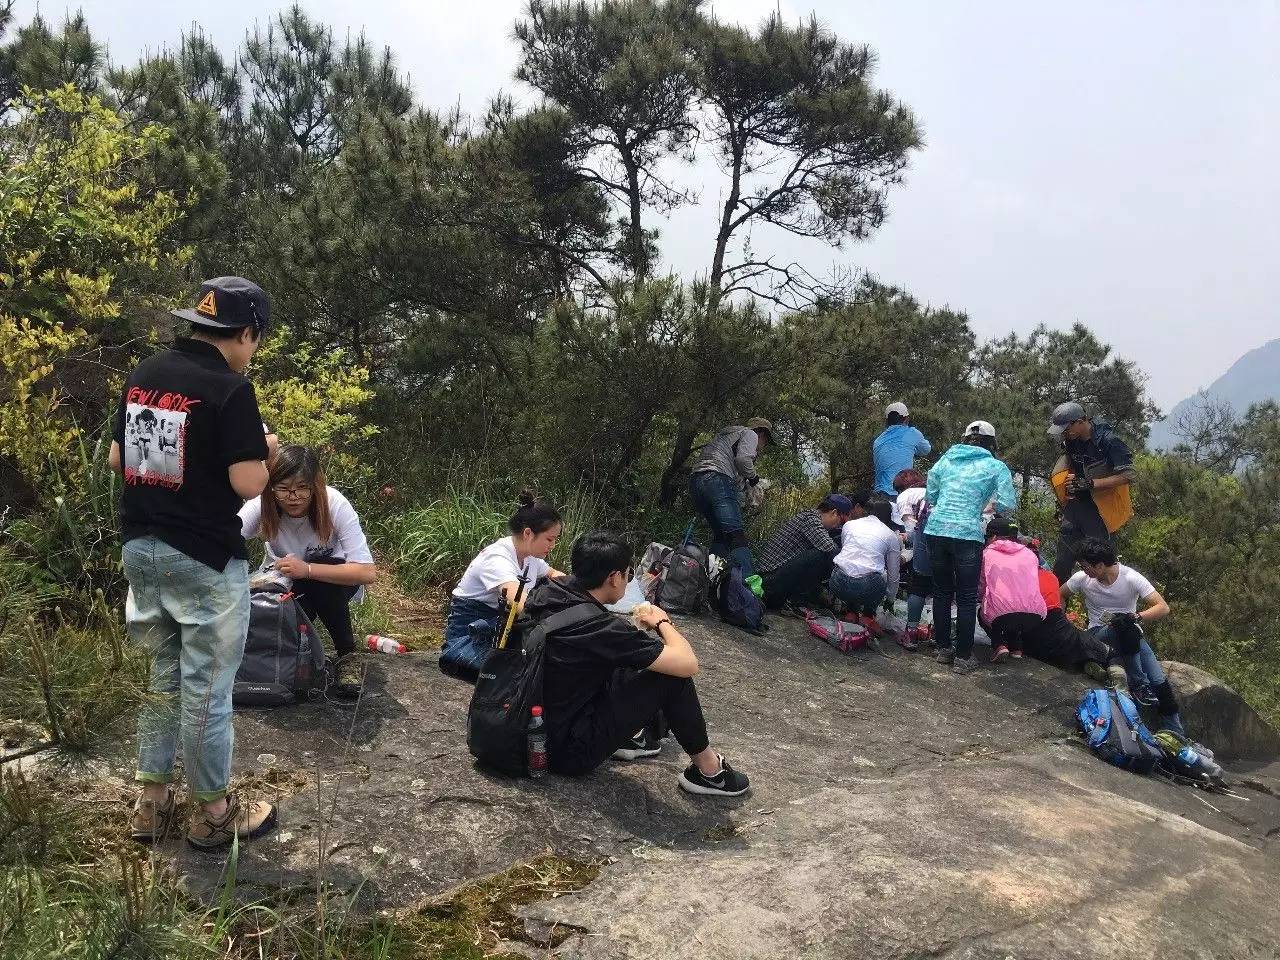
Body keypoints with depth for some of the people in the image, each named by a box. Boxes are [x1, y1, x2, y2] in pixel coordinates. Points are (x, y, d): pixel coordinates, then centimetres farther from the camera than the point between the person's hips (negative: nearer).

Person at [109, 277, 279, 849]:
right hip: (203, 559, -7)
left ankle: (152, 802, 28)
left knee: (165, 676, 20)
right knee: (206, 687, 5)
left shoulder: (143, 374, 6)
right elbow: (248, 484, -19)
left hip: (141, 549, 7)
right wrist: (261, 450, 1)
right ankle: (213, 812, 18)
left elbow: (117, 459, 13)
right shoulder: (230, 389, -17)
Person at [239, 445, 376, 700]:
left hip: (334, 583, -2)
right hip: (285, 587, 2)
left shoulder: (334, 505, -29)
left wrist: (307, 569, -44)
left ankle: (347, 655, -16)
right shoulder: (260, 508, -23)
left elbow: (367, 572, -35)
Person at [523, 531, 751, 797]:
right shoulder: (601, 627, -27)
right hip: (569, 753, -8)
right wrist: (662, 622, -2)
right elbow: (688, 664, -23)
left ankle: (623, 738, 22)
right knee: (671, 675, -9)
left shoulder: (546, 592, -5)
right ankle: (708, 770, 8)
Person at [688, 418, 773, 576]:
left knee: (721, 535, 14)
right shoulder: (750, 434, 12)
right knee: (736, 535, -18)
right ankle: (747, 580, -32)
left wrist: (747, 485, 24)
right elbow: (743, 459, -8)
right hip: (717, 479, -9)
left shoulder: (726, 434, 38)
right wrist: (754, 479, 7)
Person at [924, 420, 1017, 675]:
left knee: (942, 592, 16)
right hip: (967, 533, -4)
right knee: (966, 598, 6)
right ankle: (963, 658, 8)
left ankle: (943, 649, 23)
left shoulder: (946, 459, 15)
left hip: (936, 528, 4)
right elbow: (1006, 505, -2)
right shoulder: (996, 467, 5)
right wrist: (990, 507, 19)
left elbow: (930, 495, 16)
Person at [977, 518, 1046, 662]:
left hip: (1002, 617, -5)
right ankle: (1016, 647, 17)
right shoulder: (1030, 554, 21)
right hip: (1035, 616, 5)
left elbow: (981, 588, 13)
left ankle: (999, 644, 7)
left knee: (983, 612, 31)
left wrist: (980, 600, 35)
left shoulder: (987, 554, 11)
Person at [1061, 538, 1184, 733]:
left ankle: (1176, 737, -4)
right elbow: (1060, 596, 10)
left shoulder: (1131, 578, -15)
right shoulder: (1082, 578, -9)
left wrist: (1135, 617, -36)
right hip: (1098, 634, -1)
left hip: (1131, 636, 1)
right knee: (1124, 628, -37)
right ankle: (1138, 684, -26)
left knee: (1159, 683, -16)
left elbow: (1163, 608, -19)